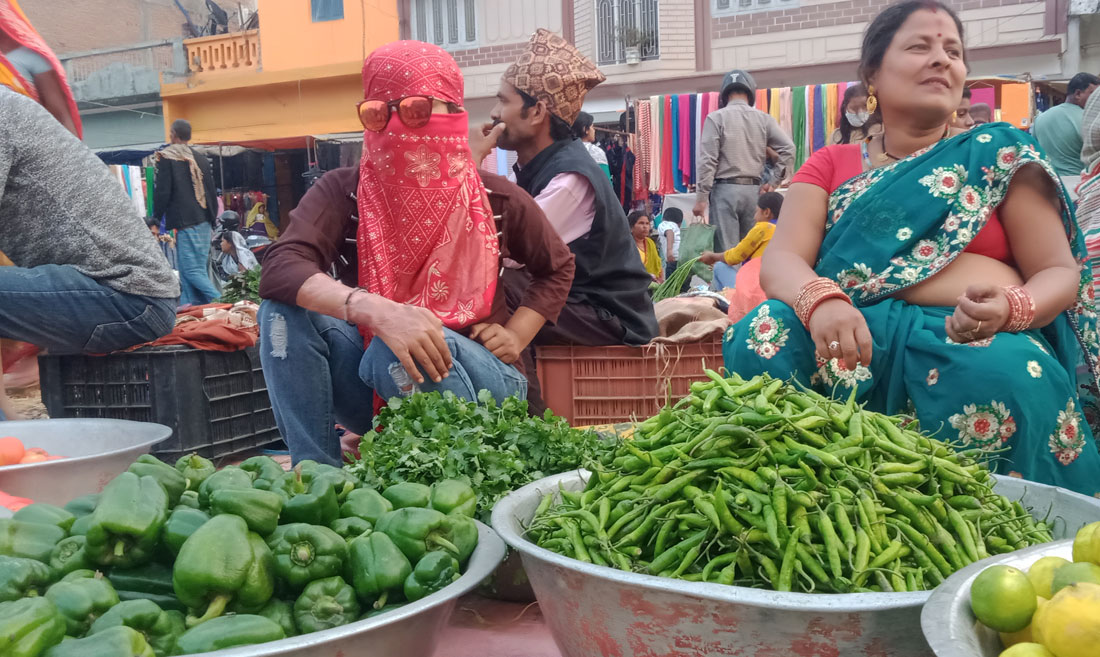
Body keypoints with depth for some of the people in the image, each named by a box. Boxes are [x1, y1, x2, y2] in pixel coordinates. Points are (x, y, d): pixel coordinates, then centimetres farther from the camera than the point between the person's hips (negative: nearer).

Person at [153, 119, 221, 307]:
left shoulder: (166, 157, -3)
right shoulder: (201, 158, 15)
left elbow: (162, 192, -8)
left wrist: (156, 217, 3)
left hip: (185, 223, -7)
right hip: (204, 223, 7)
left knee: (192, 270, -9)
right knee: (201, 268, 8)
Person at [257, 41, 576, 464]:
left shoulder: (494, 200, -6)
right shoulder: (343, 192, -7)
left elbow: (557, 269, 13)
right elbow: (279, 271, -27)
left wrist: (516, 337, -3)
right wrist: (378, 312, -43)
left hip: (474, 379, -2)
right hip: (376, 387, 2)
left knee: (393, 350, -35)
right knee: (285, 312, -23)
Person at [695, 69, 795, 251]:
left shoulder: (716, 118, -1)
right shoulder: (764, 118, 8)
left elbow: (707, 161, -7)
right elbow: (788, 149, 0)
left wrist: (701, 197, -6)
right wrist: (775, 181, 4)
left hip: (725, 189, -3)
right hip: (754, 190, 3)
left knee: (727, 251, -3)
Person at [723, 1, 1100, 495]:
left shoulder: (999, 155, 13)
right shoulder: (830, 166, 15)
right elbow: (780, 260, 1)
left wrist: (1011, 310, -18)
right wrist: (821, 301, -25)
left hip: (974, 336, 0)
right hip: (856, 329, 1)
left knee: (1012, 378, -34)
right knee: (761, 340, -27)